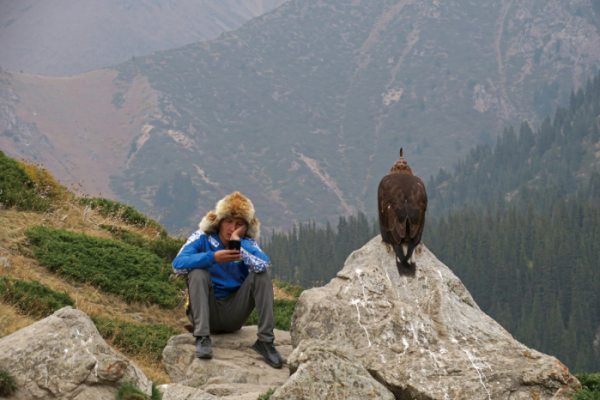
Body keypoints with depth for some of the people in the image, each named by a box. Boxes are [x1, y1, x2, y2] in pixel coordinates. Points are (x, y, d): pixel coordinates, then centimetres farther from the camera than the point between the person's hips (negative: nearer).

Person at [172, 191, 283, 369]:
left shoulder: (247, 243, 0)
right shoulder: (202, 238, -6)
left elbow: (262, 264, -24)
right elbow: (178, 264, -24)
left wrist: (238, 240, -21)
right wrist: (213, 258, -31)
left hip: (234, 315, 2)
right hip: (207, 312, -2)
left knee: (261, 275, -16)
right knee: (198, 273, -25)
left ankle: (265, 341, -20)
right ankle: (202, 338, -31)